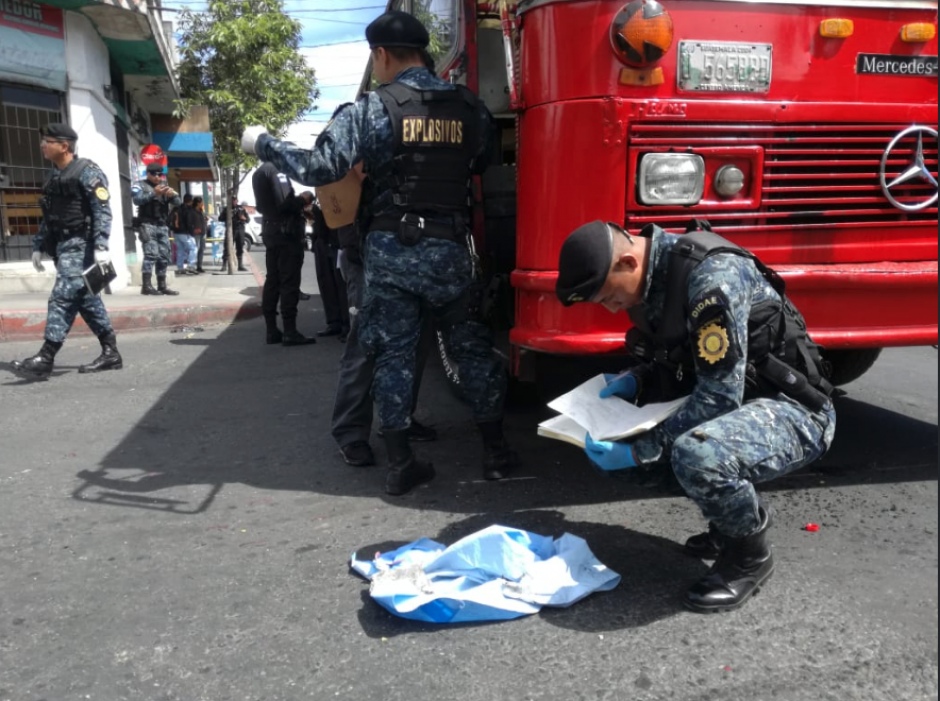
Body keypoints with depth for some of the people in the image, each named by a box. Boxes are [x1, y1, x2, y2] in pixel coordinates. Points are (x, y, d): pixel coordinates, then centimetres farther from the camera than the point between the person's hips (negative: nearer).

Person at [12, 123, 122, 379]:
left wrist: (101, 246, -26)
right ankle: (110, 353, 16)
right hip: (62, 246, 9)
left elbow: (103, 211, -18)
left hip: (80, 245, -9)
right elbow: (48, 216, 21)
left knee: (62, 298, -13)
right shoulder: (53, 176, 16)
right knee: (87, 300, 10)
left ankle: (45, 359, -16)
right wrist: (39, 246, 18)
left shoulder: (87, 171, -9)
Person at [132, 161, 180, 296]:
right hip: (148, 225, -6)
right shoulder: (140, 185, 5)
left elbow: (178, 203, 11)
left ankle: (162, 286, 11)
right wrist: (153, 193, -25)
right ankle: (146, 286, -17)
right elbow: (137, 200, -14)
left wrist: (172, 195, -11)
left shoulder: (165, 186, 21)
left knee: (164, 256, 5)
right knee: (151, 254, -16)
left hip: (163, 226, 6)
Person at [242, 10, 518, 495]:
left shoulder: (373, 109, -6)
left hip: (391, 249, -2)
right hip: (450, 248, 2)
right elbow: (483, 163, 12)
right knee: (471, 345, 13)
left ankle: (400, 464, 9)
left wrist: (263, 144, 4)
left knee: (393, 352, 7)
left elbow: (318, 167, -10)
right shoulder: (470, 108, 4)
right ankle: (495, 450, 19)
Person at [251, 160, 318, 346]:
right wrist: (303, 200, -6)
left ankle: (272, 331, 10)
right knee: (289, 282, -9)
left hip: (271, 231, 10)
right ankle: (290, 332, -10)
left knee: (273, 280, 9)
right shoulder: (276, 170, -14)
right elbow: (284, 203, -24)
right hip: (285, 232, -9)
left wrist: (297, 204, 15)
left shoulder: (260, 172, 16)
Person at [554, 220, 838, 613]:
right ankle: (743, 514, 15)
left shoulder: (712, 274, -26)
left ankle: (749, 555, -4)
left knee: (697, 453, -36)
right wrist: (635, 381, -4)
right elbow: (676, 360, 16)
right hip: (740, 402, 9)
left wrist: (639, 452, -25)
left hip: (793, 410, -9)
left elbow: (720, 396, -27)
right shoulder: (653, 275, 2)